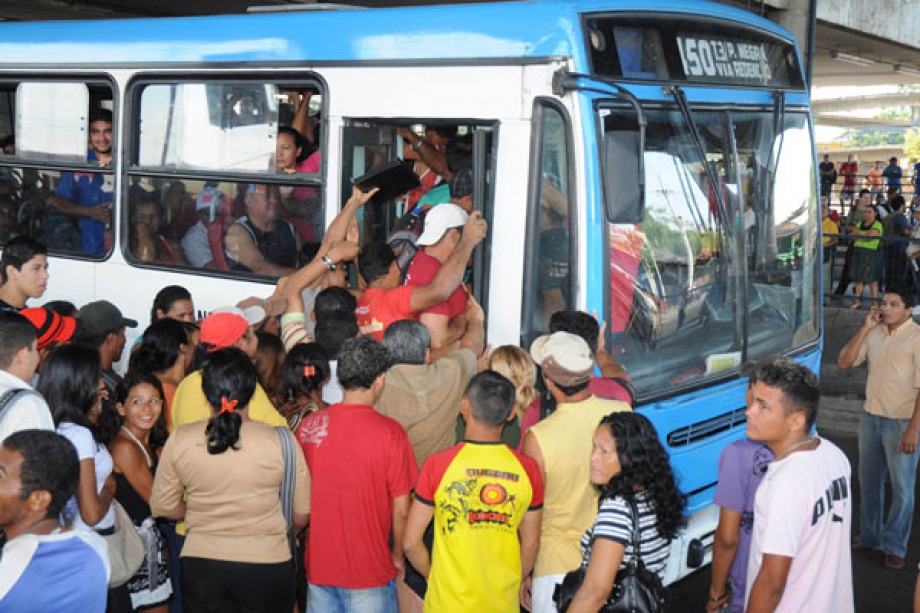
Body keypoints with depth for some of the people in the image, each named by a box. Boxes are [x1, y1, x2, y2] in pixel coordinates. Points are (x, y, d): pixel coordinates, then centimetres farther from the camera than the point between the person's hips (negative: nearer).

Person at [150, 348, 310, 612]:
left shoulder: (180, 440, -8)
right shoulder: (280, 441, -13)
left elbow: (162, 507, 3)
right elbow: (302, 515, -4)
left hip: (201, 567, 2)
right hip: (266, 564, -1)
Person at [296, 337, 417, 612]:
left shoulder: (308, 426, -4)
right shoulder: (390, 432, -15)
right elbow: (401, 510, -11)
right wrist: (398, 556, 5)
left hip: (318, 566, 4)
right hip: (370, 569, -4)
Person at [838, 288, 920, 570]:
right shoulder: (874, 333, 4)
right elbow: (844, 362, 1)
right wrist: (865, 328, -8)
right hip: (871, 417, 6)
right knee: (869, 481, 16)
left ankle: (895, 546, 17)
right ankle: (870, 536, 31)